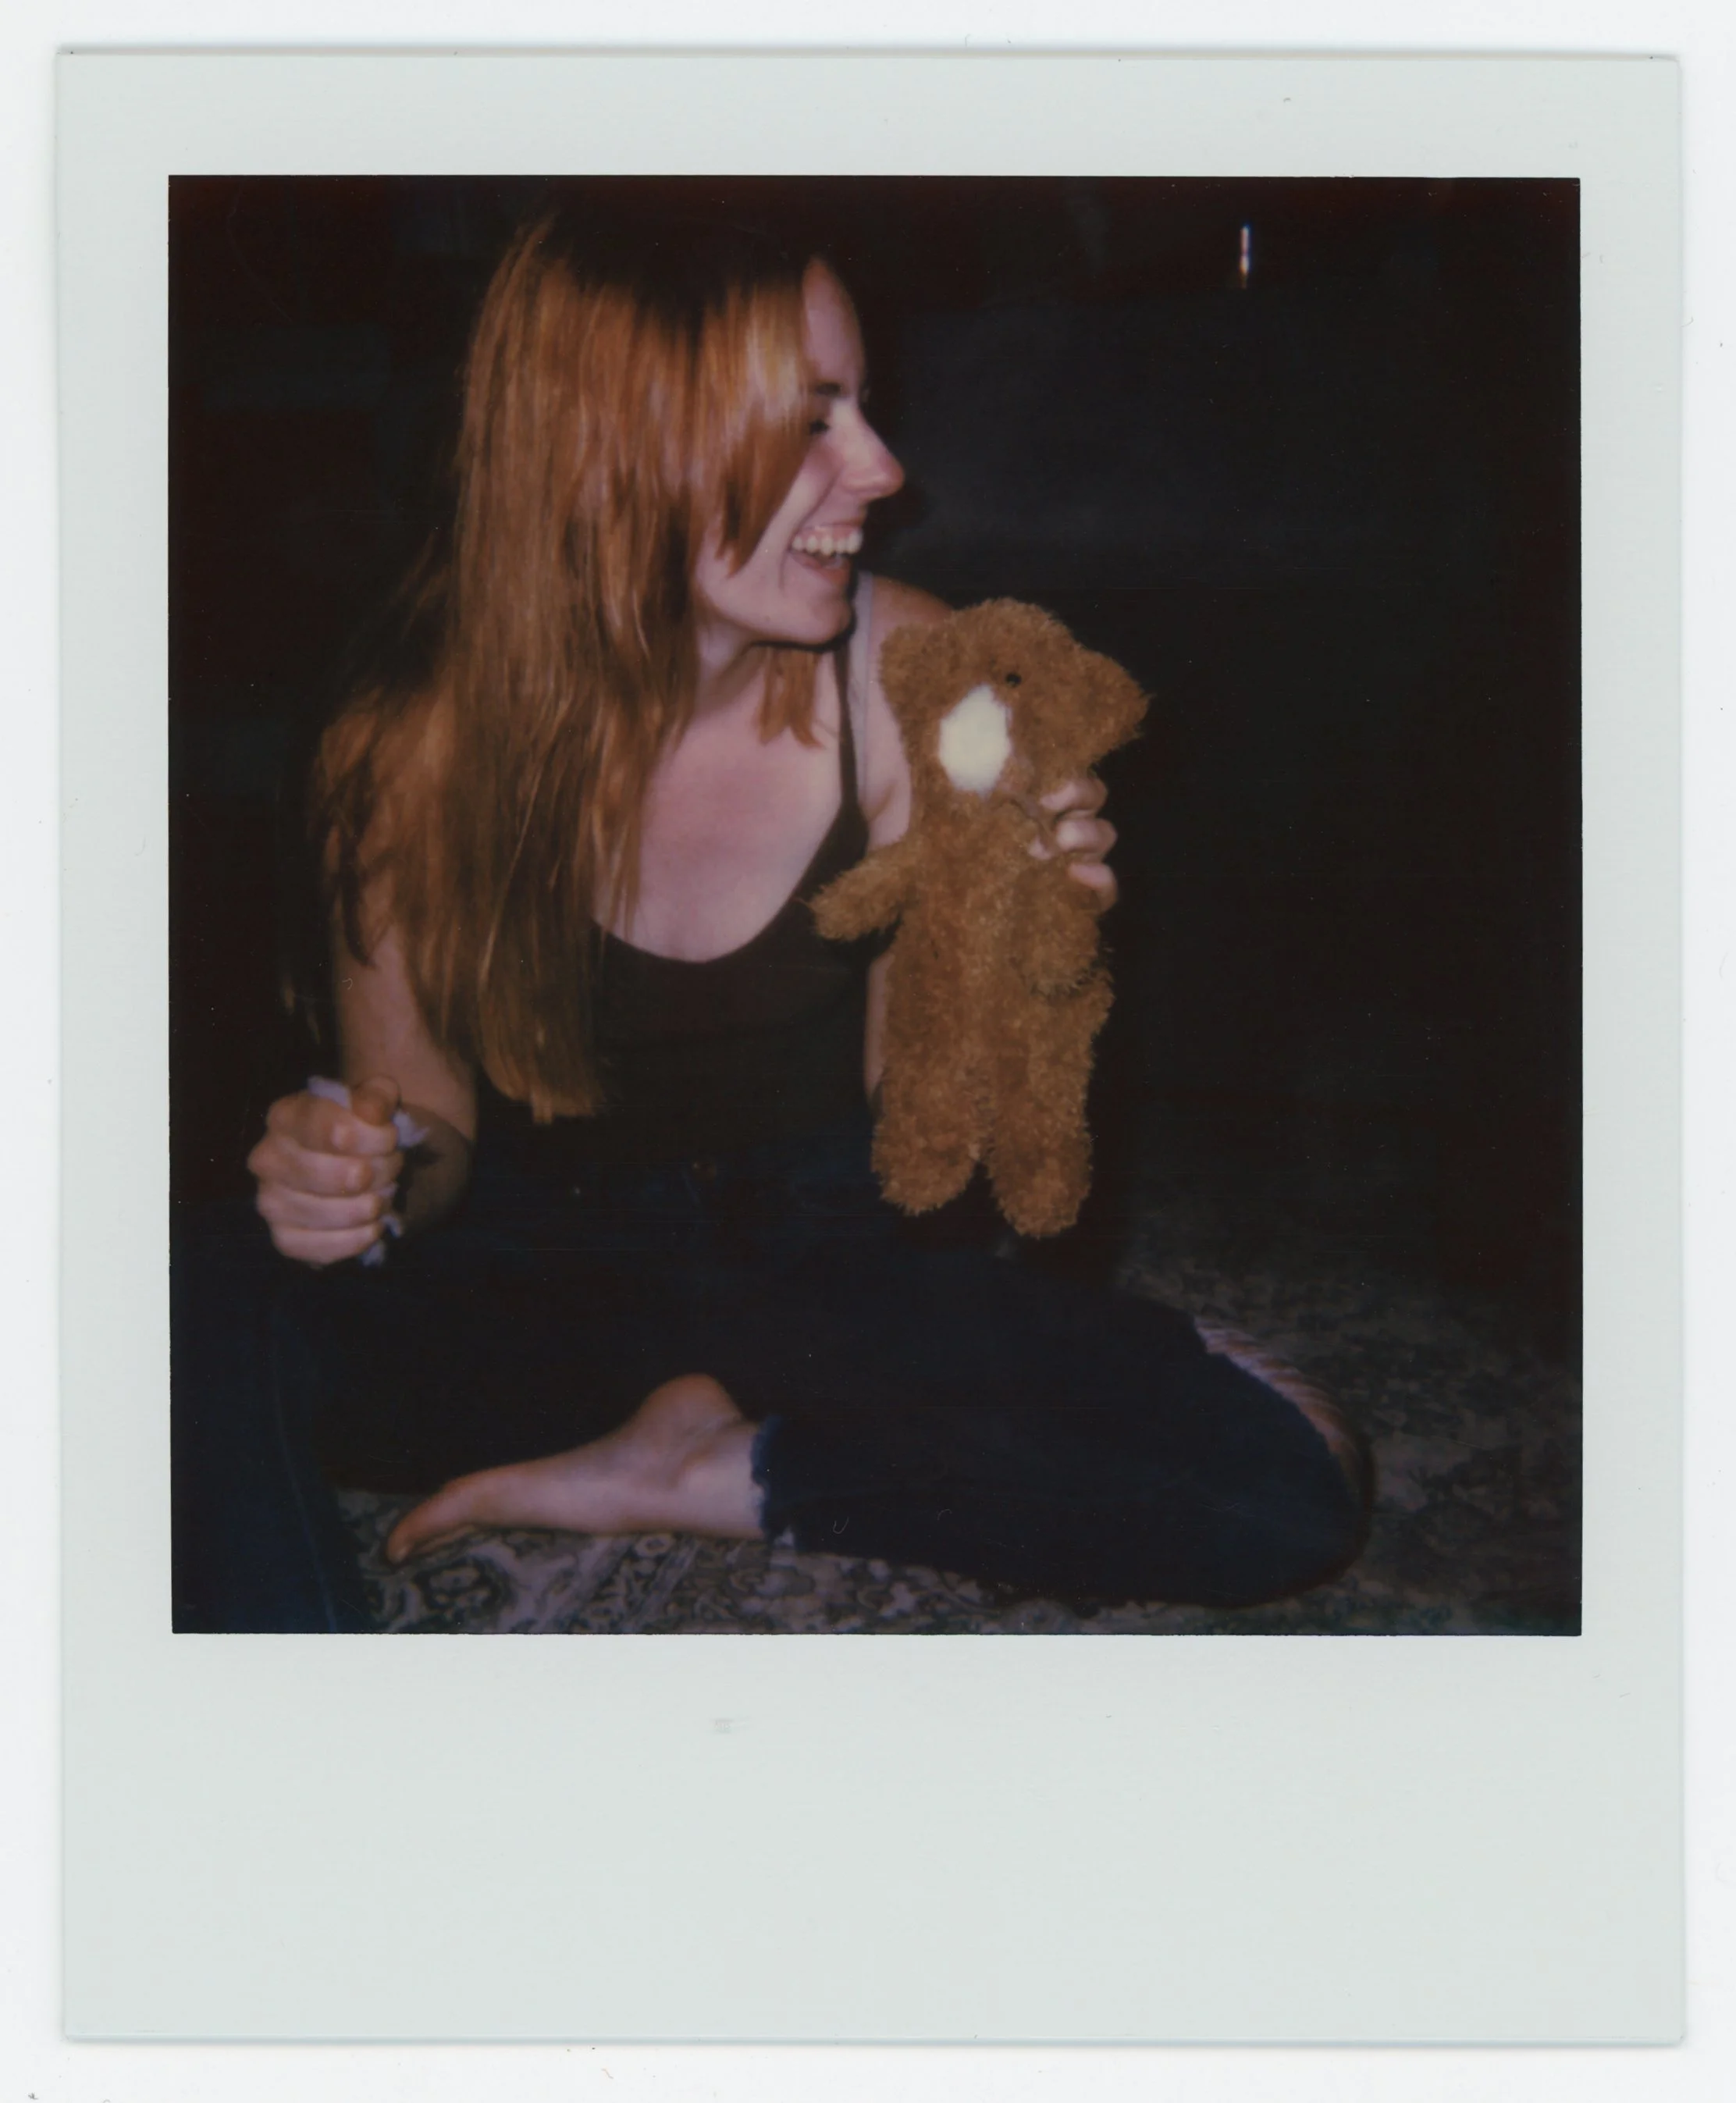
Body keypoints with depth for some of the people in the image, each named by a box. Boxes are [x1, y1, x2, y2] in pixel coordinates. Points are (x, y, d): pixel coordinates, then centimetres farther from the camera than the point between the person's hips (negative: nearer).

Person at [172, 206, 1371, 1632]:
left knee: (1293, 1479, -21)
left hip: (813, 1260, 3)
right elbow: (430, 1134, 0)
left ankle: (704, 1473, -12)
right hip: (536, 1272, -2)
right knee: (203, 1314, -34)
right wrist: (351, 1182, -23)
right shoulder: (417, 756, -14)